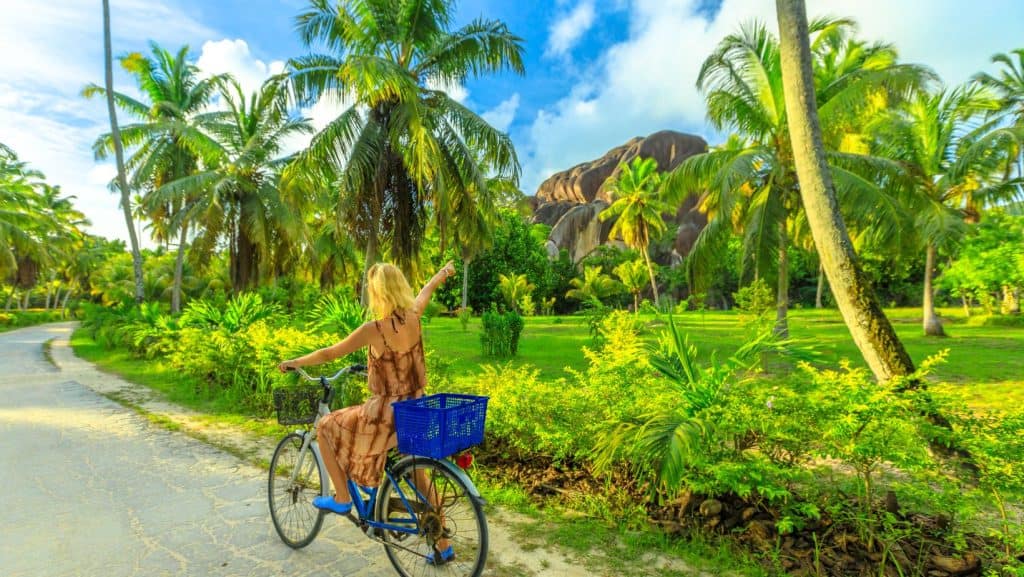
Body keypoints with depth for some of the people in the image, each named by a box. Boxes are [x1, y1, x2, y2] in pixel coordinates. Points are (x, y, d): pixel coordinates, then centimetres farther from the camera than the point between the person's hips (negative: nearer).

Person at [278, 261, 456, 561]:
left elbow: (328, 354, -9)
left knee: (325, 429, 18)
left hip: (387, 414, -6)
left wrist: (293, 363, 9)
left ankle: (342, 499, 24)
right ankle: (443, 546, 32)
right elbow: (427, 289, 18)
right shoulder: (413, 316, -4)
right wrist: (444, 272, 39)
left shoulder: (374, 330, -21)